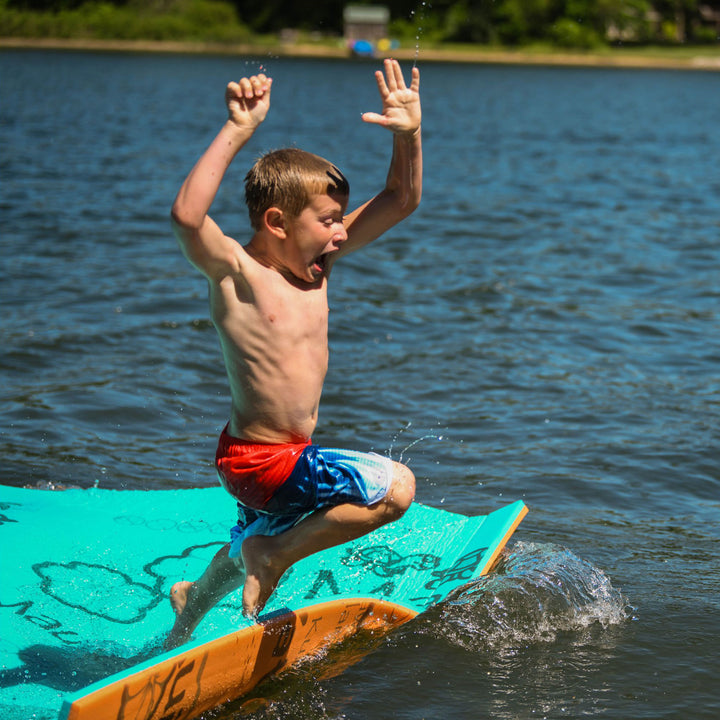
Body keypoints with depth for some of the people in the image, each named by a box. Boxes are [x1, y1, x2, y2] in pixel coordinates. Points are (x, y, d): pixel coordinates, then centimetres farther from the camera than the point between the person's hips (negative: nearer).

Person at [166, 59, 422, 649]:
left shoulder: (318, 260, 2)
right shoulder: (235, 272, -19)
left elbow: (401, 200, 5)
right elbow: (186, 216, -40)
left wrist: (409, 133, -11)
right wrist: (237, 133, -41)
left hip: (289, 455, 9)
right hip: (258, 460, -9)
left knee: (250, 550, 34)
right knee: (395, 488, -21)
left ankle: (190, 605, 62)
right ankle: (273, 554, -6)